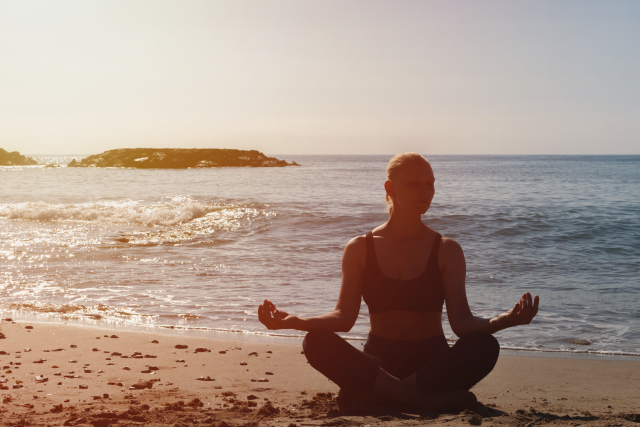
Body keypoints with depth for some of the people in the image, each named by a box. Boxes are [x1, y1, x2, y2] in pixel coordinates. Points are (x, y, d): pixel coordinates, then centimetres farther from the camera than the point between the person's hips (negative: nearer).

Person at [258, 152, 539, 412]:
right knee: (316, 342, -29)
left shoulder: (447, 251, 5)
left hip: (431, 363, 0)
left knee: (485, 346, -30)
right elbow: (344, 317, -1)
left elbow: (461, 321, -5)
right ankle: (431, 399, -32)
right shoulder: (360, 249, 6)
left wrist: (505, 320, -26)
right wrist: (293, 322, -18)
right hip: (378, 362, 0)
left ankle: (370, 393, -30)